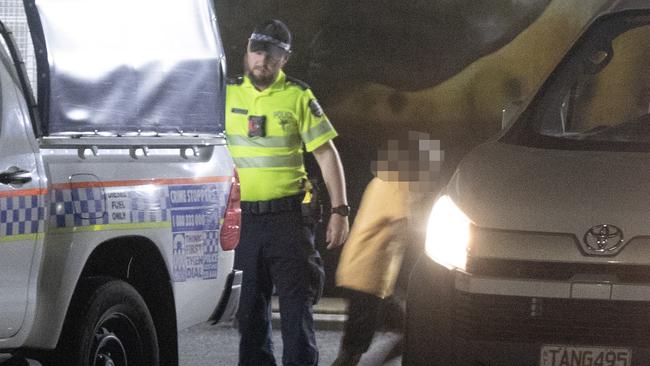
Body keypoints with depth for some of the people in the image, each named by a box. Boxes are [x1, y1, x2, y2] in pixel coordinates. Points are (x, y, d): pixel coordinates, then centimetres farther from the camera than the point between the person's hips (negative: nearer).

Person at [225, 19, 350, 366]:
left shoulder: (298, 97, 1)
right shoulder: (227, 94, 6)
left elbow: (326, 154, 1)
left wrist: (339, 211, -6)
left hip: (287, 218, -2)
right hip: (240, 217, 2)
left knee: (296, 304, -4)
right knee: (249, 307, 8)